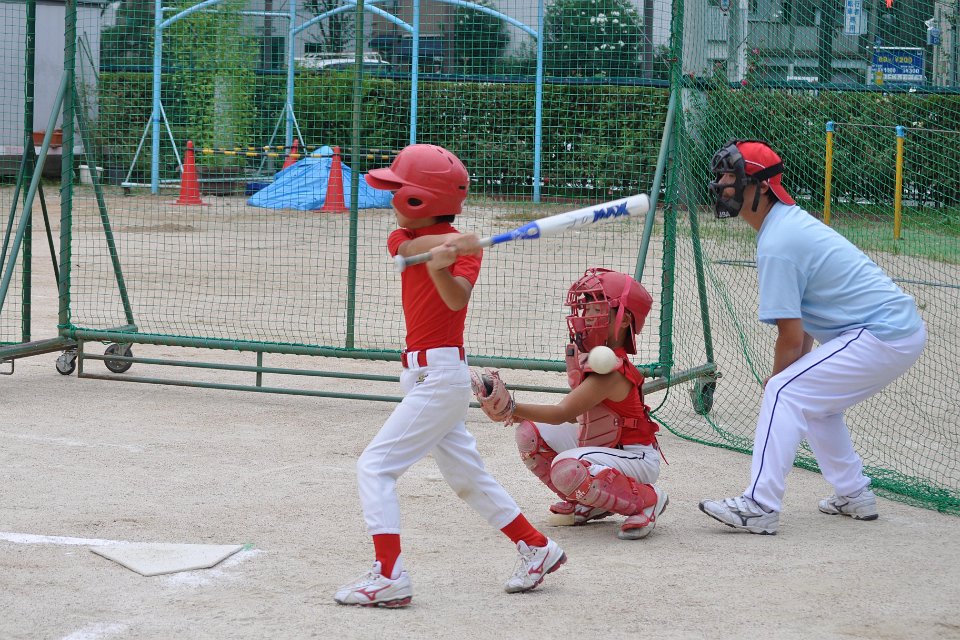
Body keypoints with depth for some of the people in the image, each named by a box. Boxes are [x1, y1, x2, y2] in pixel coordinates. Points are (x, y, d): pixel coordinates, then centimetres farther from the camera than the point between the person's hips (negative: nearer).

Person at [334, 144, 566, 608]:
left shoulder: (464, 248, -9)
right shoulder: (403, 238, 10)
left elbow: (457, 299, -27)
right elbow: (410, 249, -14)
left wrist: (441, 267, -45)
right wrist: (451, 243, -30)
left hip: (441, 375, -8)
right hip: (421, 374, 8)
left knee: (375, 465, -13)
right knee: (466, 476, 17)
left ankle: (388, 576, -16)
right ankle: (537, 548, 29)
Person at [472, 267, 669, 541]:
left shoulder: (612, 371, -27)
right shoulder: (582, 353, 1)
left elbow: (562, 413, -33)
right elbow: (576, 413, 11)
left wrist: (512, 407, -44)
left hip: (635, 456, -10)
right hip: (597, 443, 10)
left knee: (567, 469, -35)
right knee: (529, 433, 2)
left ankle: (647, 500, -11)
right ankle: (588, 503, 14)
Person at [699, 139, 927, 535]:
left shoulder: (776, 244, -17)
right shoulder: (793, 220, 14)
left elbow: (791, 337, -14)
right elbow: (803, 321, 17)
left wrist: (775, 379, 2)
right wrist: (795, 370, 11)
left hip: (881, 336, -10)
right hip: (907, 328, 10)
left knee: (785, 393, -12)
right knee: (813, 396, 23)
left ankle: (759, 506, -17)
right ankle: (853, 494, 29)